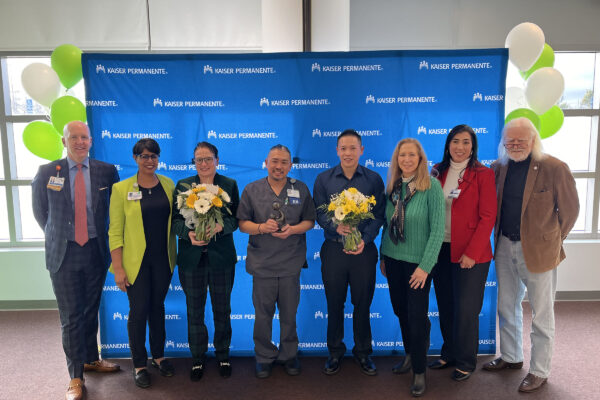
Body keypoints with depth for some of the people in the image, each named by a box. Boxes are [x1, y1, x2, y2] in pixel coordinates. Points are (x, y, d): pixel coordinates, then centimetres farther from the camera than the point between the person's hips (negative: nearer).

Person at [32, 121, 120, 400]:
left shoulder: (107, 171, -2)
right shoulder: (47, 173, -3)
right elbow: (40, 211, 9)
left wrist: (102, 235, 8)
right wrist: (58, 236, 10)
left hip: (96, 250, 1)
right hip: (64, 252, -1)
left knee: (91, 310, 16)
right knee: (70, 316, 5)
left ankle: (91, 359, 37)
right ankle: (76, 375, 20)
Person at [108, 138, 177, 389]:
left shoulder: (168, 185, 2)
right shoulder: (122, 189, -7)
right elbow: (115, 231, -7)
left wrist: (176, 255, 3)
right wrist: (118, 268, -10)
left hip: (163, 259, 3)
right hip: (136, 261, -3)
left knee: (157, 306, 15)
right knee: (139, 310, 4)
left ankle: (158, 356, 33)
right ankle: (139, 364, 23)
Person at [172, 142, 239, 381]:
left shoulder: (229, 185, 4)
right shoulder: (182, 186, 5)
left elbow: (236, 218, -1)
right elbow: (175, 219, -1)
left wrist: (220, 226, -21)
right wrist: (189, 233, -20)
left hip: (221, 257, 0)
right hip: (191, 258, 0)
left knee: (222, 309, 11)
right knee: (194, 311, 9)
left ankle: (223, 356, 30)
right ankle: (197, 359, 28)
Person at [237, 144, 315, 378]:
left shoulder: (301, 189, 4)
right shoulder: (251, 190, 3)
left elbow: (309, 221, 5)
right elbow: (242, 223, 3)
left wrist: (292, 229, -13)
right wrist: (261, 227, -16)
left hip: (291, 264, 1)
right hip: (262, 263, 0)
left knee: (289, 313, 11)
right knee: (263, 313, 8)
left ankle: (289, 355, 31)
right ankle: (264, 357, 27)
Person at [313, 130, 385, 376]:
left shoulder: (374, 179, 1)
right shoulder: (323, 179, 3)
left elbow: (379, 215, -1)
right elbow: (319, 213, 1)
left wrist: (365, 239, -15)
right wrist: (336, 227, -18)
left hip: (364, 250, 0)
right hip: (333, 249, 1)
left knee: (363, 303, 10)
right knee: (334, 303, 10)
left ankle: (362, 352, 29)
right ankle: (335, 352, 29)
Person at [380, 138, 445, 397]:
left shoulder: (431, 186, -12)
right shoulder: (391, 187, 3)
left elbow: (437, 228, -14)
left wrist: (425, 266, -16)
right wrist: (383, 256, 10)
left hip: (418, 262, -5)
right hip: (393, 259, 5)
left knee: (417, 316, 3)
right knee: (400, 311, 16)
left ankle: (419, 371, 22)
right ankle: (410, 355, 38)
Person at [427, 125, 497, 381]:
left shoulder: (483, 174, -5)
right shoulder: (438, 172, 8)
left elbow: (487, 217, -9)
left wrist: (471, 252, -15)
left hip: (470, 254, -4)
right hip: (441, 250, 5)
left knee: (465, 309, 4)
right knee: (445, 307, 14)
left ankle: (465, 362, 23)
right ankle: (449, 354, 32)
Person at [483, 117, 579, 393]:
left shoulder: (555, 169, -11)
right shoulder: (498, 168, 2)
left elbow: (569, 210, -3)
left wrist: (551, 241, 2)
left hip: (538, 251, -5)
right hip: (505, 248, 5)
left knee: (541, 315, 7)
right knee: (506, 307, 18)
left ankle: (539, 372, 24)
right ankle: (511, 357, 37)